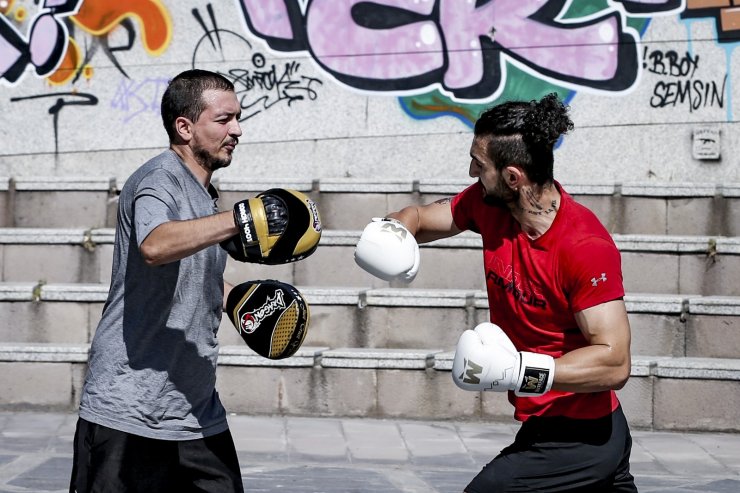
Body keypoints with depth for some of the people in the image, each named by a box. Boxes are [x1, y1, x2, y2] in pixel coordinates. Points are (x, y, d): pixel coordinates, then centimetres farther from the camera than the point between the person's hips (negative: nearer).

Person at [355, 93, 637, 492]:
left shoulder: (586, 246, -26)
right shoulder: (487, 204, -4)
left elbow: (615, 363, -28)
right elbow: (421, 217, 12)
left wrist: (523, 371, -36)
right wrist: (391, 231, -12)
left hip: (575, 441, -8)